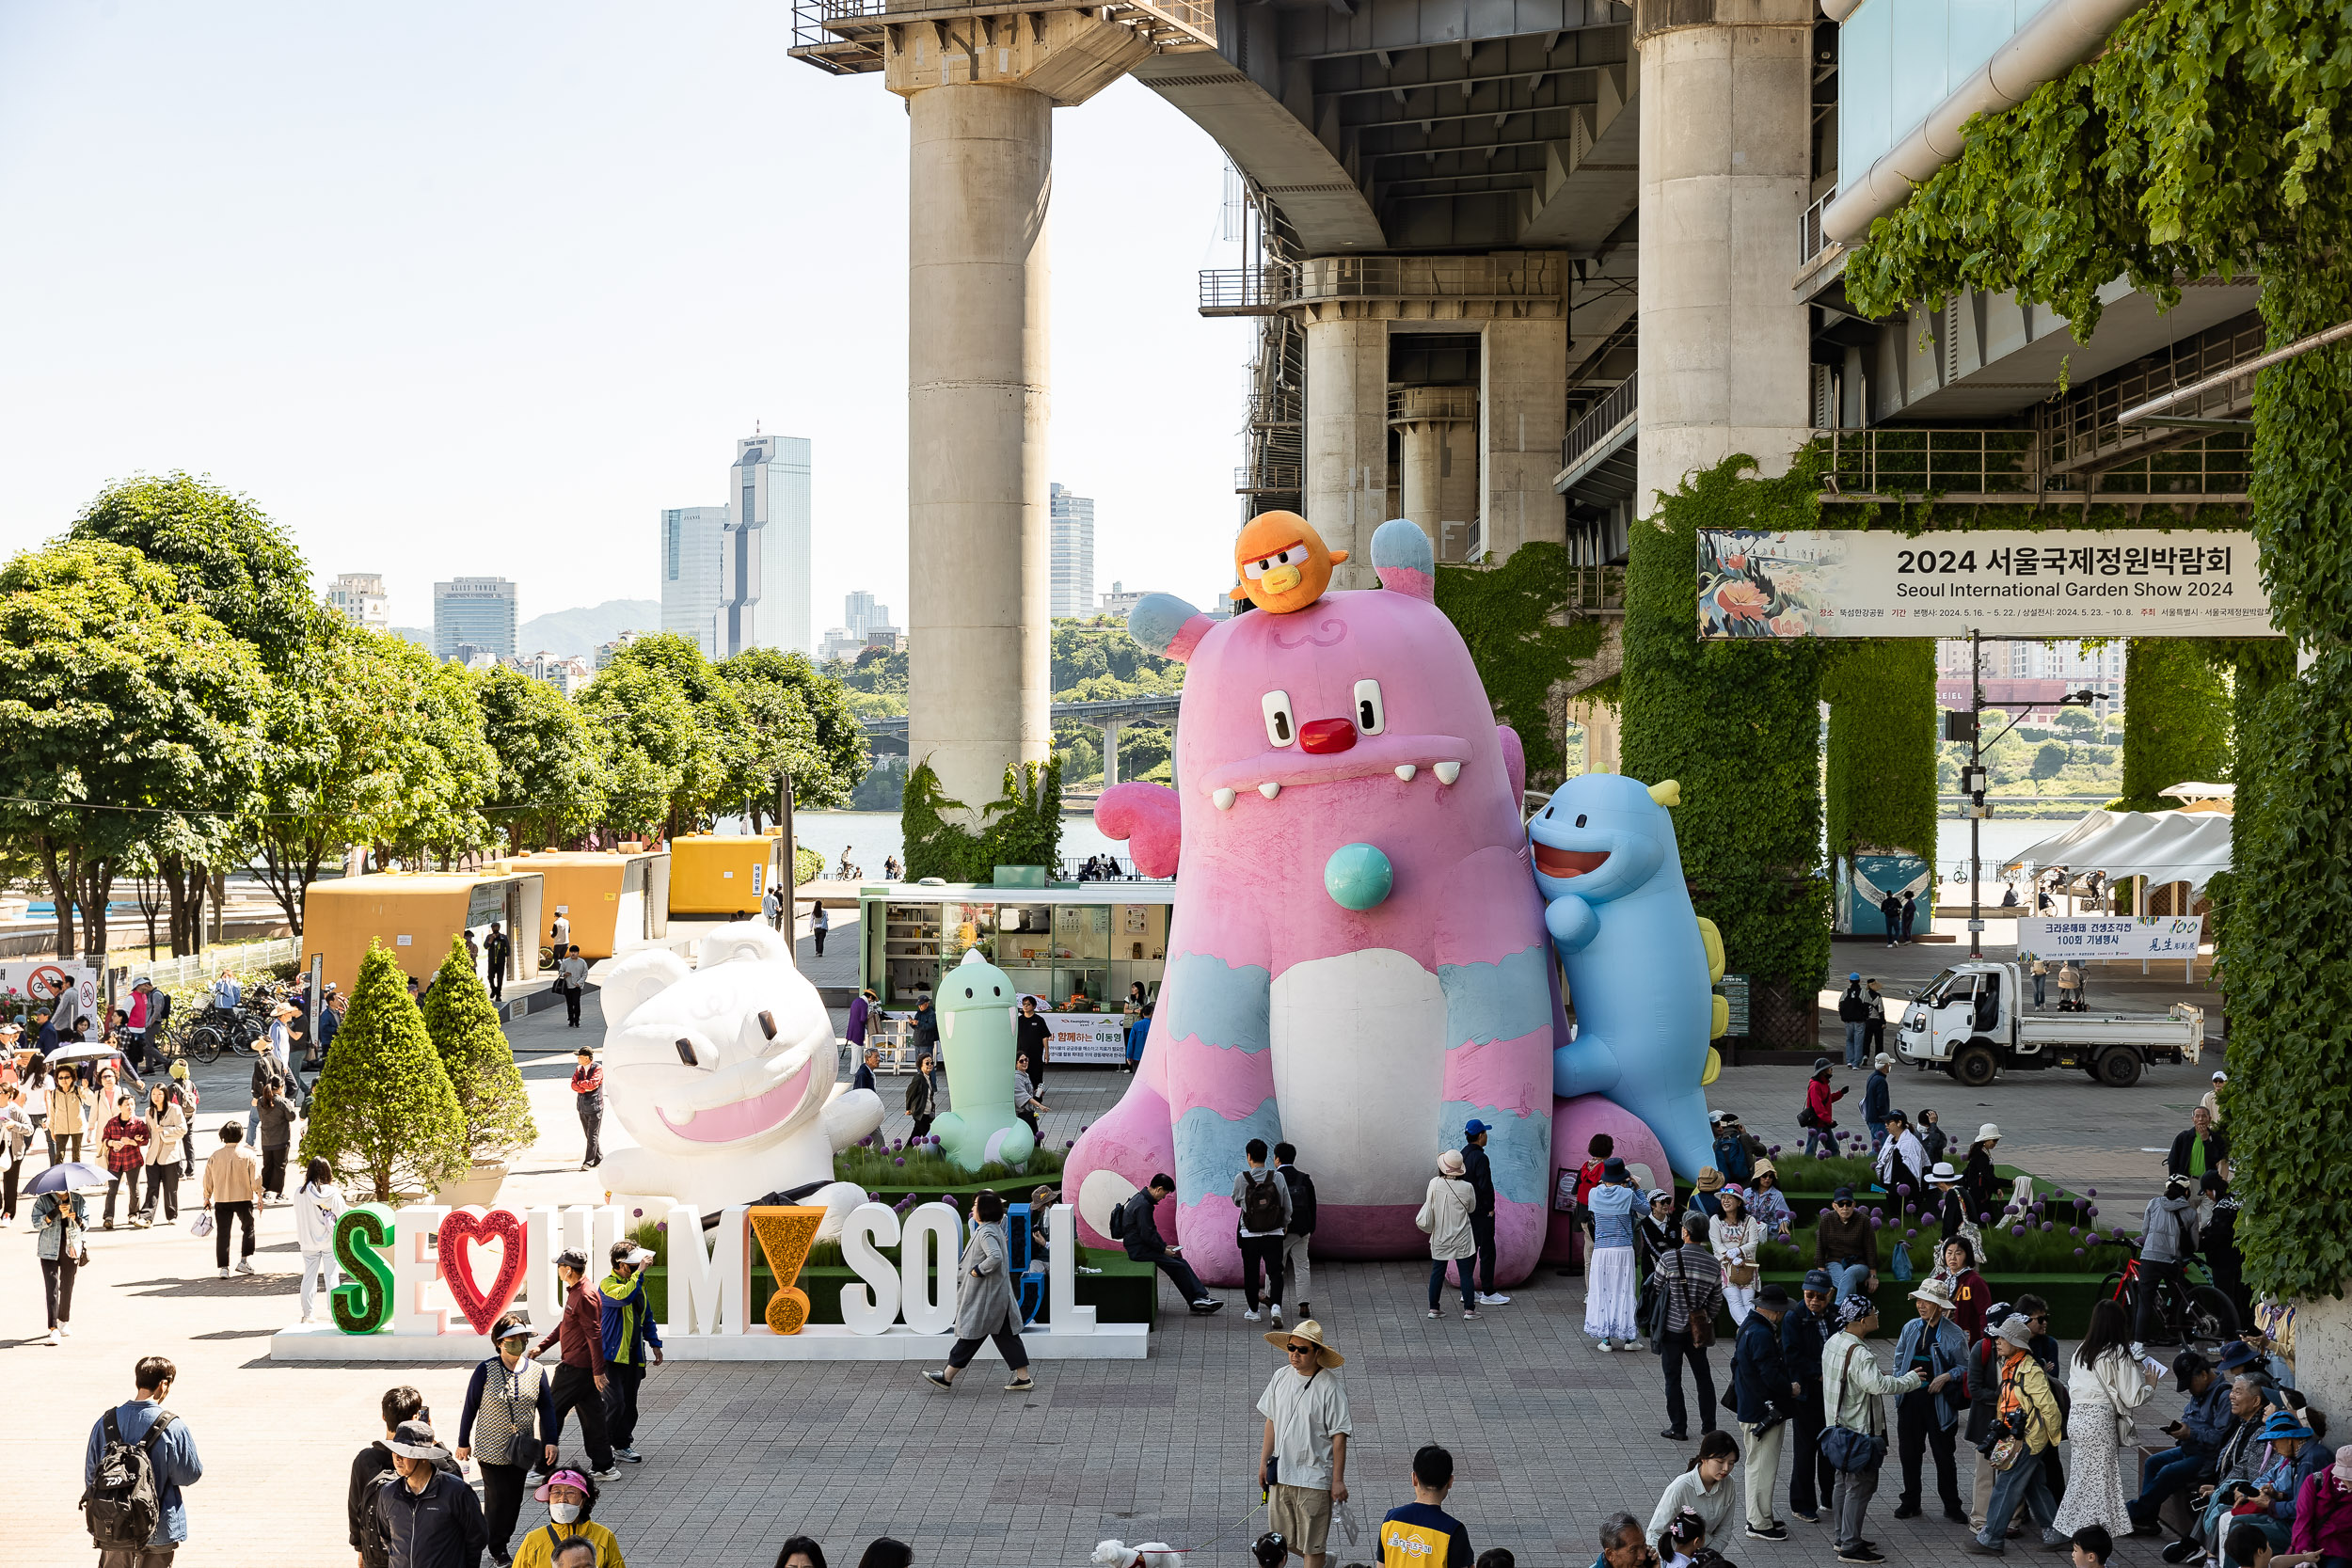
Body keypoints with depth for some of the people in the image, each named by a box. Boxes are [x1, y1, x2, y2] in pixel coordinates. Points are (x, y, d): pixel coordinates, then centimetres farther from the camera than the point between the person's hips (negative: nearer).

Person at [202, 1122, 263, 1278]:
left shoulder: (215, 1156, -2)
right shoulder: (248, 1155, -6)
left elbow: (208, 1179, 3)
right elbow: (256, 1178, -6)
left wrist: (207, 1197, 15)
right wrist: (260, 1197, 4)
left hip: (221, 1201, 1)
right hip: (244, 1198, -1)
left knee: (222, 1233, 6)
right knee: (248, 1228, 18)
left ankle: (223, 1267, 2)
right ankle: (243, 1261, 13)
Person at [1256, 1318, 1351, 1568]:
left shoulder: (1329, 1388, -14)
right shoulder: (1281, 1376, 1)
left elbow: (1339, 1436, -12)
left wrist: (1338, 1481, -12)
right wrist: (1264, 1462, 13)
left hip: (1314, 1477, -6)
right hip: (1280, 1472, 6)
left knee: (1312, 1547, 3)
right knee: (1282, 1539, 16)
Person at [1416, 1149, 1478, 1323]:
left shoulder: (1434, 1184, -12)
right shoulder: (1467, 1188, -14)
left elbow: (1429, 1205, 1)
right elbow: (1471, 1208, 3)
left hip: (1439, 1238, 2)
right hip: (1461, 1239, -2)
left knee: (1437, 1272, 12)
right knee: (1465, 1273, 6)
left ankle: (1433, 1308, 16)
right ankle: (1469, 1310, 7)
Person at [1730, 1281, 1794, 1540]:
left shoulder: (1748, 1327, 10)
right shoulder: (1762, 1335, -23)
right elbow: (1771, 1376, -26)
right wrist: (1791, 1389, -7)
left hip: (1750, 1409, 11)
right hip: (1763, 1411, -11)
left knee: (1760, 1466, 20)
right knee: (1763, 1467, -2)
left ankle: (1760, 1516, 30)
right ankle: (1759, 1524, 4)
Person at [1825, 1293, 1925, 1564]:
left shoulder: (1834, 1342, 5)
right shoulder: (1859, 1354, -26)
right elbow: (1879, 1385, -34)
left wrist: (1879, 1372, 9)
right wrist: (1911, 1379, -20)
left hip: (1840, 1426, 10)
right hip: (1860, 1430, -10)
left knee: (1844, 1482, 19)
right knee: (1861, 1486, -4)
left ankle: (1844, 1537, 29)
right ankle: (1850, 1547, -3)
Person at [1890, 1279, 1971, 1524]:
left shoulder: (1954, 1334, -6)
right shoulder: (1910, 1328, 7)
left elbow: (1965, 1367, 0)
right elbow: (1899, 1361, 15)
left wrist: (1946, 1377, -16)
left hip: (1939, 1402, -4)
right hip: (1910, 1400, 4)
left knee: (1944, 1456, 3)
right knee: (1909, 1453, 10)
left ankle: (1952, 1506, 14)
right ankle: (1910, 1503, 22)